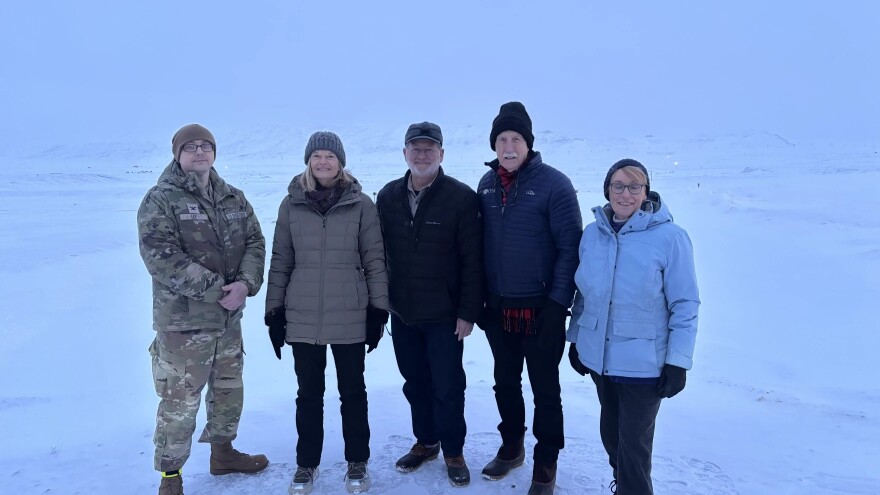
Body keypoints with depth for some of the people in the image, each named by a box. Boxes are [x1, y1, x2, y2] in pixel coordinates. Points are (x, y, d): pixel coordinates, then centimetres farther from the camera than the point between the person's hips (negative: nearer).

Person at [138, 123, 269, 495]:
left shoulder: (233, 198, 10)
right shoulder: (160, 200, -9)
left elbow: (254, 242, 6)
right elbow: (162, 257, -19)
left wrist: (245, 283, -14)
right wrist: (215, 289, -22)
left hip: (229, 317, 6)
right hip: (183, 320, -6)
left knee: (229, 390, 20)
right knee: (180, 402, 0)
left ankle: (222, 451, 41)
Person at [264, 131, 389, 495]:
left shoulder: (361, 204, -3)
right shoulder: (292, 204, 2)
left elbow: (375, 258, -1)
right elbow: (280, 260, 5)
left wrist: (379, 308, -4)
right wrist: (274, 310, 4)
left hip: (350, 317, -1)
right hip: (302, 317, 1)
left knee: (353, 391, 11)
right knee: (308, 393, 13)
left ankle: (357, 463, 27)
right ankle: (306, 464, 30)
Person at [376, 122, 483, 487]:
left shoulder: (461, 197, -10)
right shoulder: (388, 197, 4)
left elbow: (472, 261, -11)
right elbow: (378, 254, 10)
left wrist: (468, 312, -12)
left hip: (445, 315, -4)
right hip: (402, 313, 4)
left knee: (447, 386, 4)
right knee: (415, 383, 16)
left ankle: (453, 451, 24)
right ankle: (426, 441, 35)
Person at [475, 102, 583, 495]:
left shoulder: (554, 184, -12)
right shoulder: (487, 184, 5)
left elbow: (570, 249, -12)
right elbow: (481, 243, 10)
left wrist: (558, 303, -15)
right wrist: (479, 298, 8)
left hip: (540, 309, -5)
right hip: (497, 308, 5)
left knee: (545, 390, 7)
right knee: (505, 384, 19)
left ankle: (545, 463, 25)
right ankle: (511, 447, 38)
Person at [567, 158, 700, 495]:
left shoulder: (669, 237, -15)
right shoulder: (592, 233, 0)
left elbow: (685, 304, -11)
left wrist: (678, 361, -12)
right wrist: (575, 340, 13)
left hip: (644, 363, -5)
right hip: (599, 357, 5)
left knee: (634, 442, 7)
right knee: (610, 432, 22)